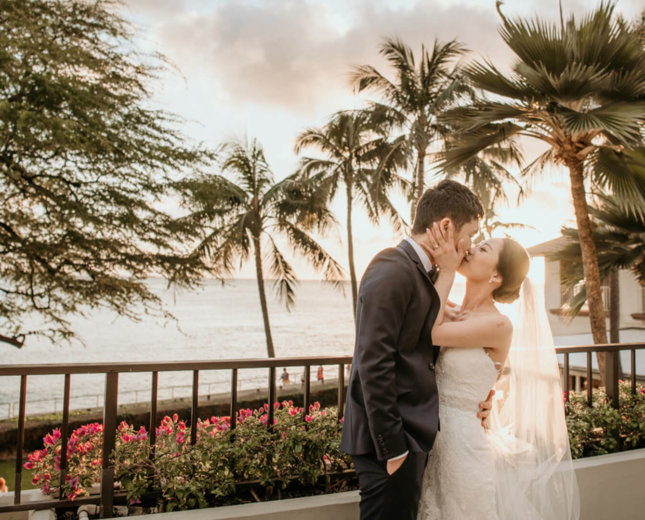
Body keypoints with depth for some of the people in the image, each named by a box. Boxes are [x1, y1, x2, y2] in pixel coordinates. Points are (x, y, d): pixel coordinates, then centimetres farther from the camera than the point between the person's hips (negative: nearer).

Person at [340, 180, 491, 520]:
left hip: (411, 434, 9)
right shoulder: (392, 271, -17)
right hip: (390, 440, -9)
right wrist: (392, 447, -20)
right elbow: (374, 365, -22)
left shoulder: (424, 275, 13)